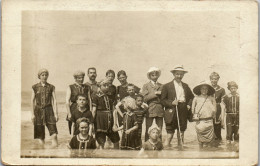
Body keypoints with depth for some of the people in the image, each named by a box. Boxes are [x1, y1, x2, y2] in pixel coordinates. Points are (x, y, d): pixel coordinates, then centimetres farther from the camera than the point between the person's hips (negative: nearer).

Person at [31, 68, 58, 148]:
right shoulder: (35, 87, 5)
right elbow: (32, 101, 6)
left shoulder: (51, 87, 7)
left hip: (49, 111, 0)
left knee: (54, 134, -12)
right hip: (39, 111, 0)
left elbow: (54, 101, 4)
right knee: (40, 136, 3)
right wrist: (32, 114, 1)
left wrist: (56, 113, -3)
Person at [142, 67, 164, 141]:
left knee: (159, 130, 3)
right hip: (150, 110, -2)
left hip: (160, 110, 2)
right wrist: (155, 93, -9)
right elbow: (145, 98, -6)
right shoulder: (146, 86, 8)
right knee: (148, 130, -2)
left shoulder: (161, 86, 15)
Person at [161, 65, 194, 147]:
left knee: (181, 131, 8)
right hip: (172, 112, -4)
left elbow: (191, 97, 25)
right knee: (170, 132, -5)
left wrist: (189, 104, 7)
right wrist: (171, 103, -17)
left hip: (183, 112, 4)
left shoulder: (185, 86, 16)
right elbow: (162, 100, -2)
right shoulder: (167, 86, 2)